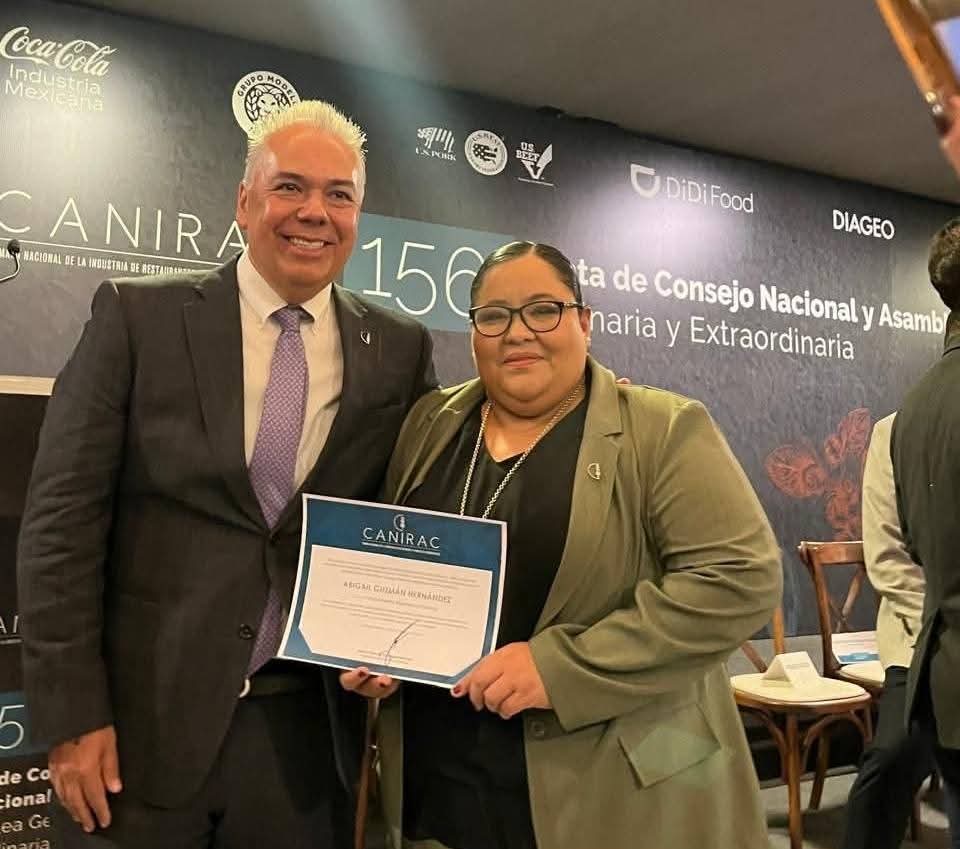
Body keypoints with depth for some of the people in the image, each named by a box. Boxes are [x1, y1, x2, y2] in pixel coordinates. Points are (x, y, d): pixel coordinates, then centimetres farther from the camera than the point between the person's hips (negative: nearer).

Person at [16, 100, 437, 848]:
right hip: (141, 722, -1)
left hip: (309, 730, 2)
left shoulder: (400, 351, 1)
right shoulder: (137, 316, -4)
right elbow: (63, 516, -6)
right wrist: (72, 712, -8)